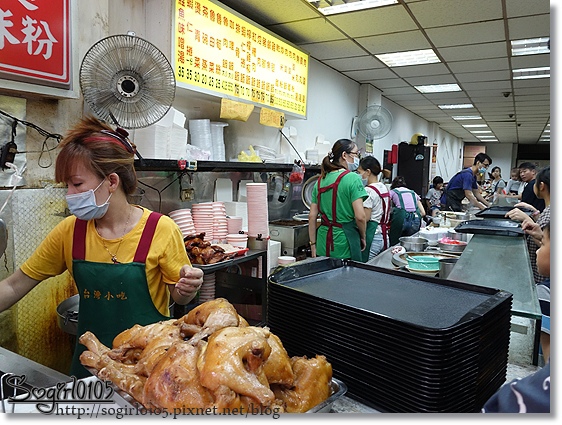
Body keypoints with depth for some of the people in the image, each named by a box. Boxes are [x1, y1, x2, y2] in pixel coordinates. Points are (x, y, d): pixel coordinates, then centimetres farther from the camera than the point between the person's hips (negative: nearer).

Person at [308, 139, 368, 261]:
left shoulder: (321, 180, 8)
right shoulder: (353, 178, -10)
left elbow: (312, 216, 7)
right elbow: (360, 216, -16)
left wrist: (313, 244, 14)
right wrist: (363, 237, 1)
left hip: (323, 245, 6)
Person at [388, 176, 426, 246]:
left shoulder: (393, 192, 16)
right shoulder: (413, 193, 26)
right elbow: (423, 213, 20)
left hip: (401, 219, -3)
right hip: (415, 221, 4)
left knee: (395, 245, 6)